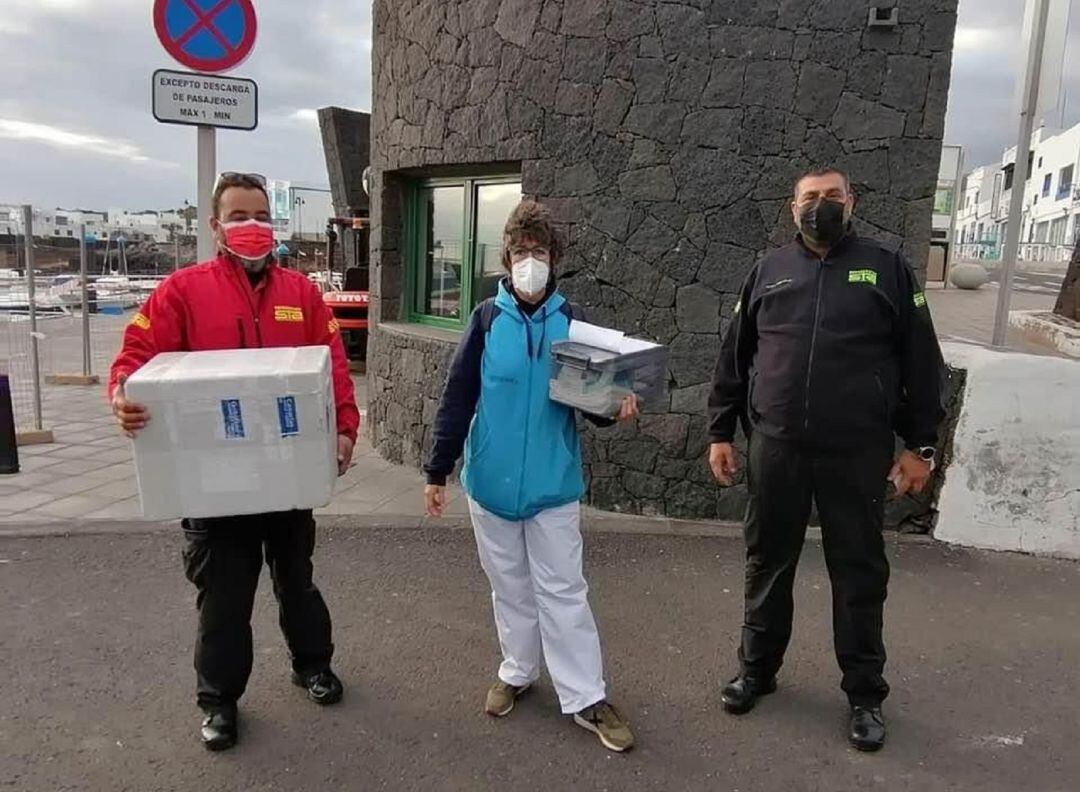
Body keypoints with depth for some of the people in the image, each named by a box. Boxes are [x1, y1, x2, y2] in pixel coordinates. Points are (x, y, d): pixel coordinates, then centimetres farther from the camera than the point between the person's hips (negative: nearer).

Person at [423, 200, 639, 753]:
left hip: (553, 483, 0)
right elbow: (458, 398, -2)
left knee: (562, 591, 5)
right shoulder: (487, 319, -4)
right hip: (491, 481, 1)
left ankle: (586, 698, 16)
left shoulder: (572, 322, -2)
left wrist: (614, 407, -17)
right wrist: (438, 470, -2)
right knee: (509, 586, 16)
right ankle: (518, 671, 35)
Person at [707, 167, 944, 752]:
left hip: (857, 453, -1)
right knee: (768, 563, 12)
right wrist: (720, 433, 5)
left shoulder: (886, 269, 4)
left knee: (859, 572, 9)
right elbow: (733, 359, 9)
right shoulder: (769, 272, 9)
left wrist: (920, 444, -1)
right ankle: (757, 667, 30)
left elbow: (921, 362, 3)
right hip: (775, 448, 2)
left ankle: (865, 693, 25)